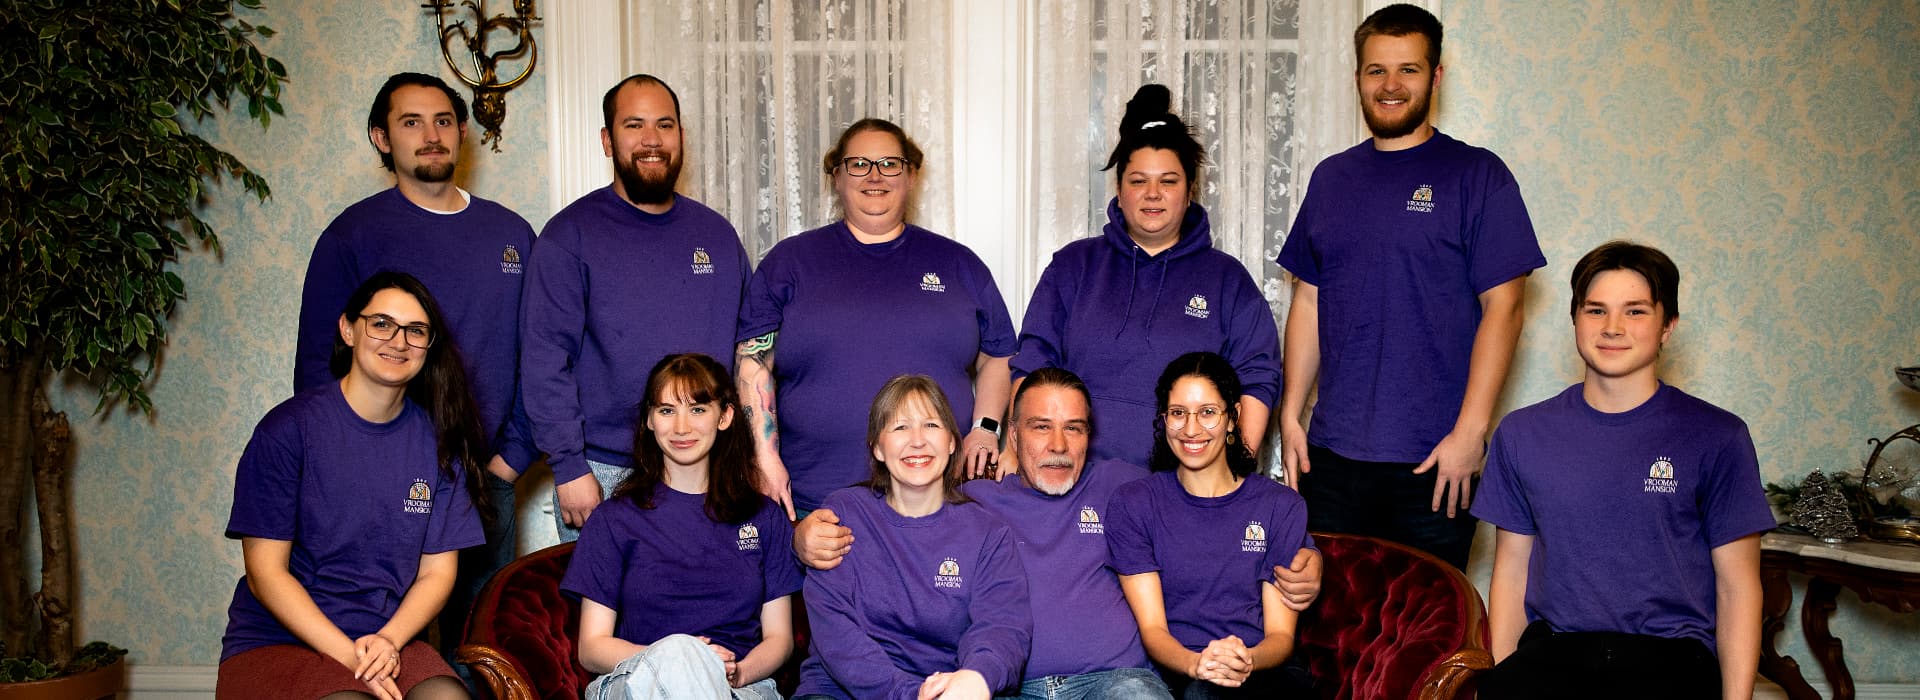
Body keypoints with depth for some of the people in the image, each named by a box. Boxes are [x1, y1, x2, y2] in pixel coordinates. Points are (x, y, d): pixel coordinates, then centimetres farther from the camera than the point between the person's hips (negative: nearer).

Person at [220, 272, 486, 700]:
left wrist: (389, 640, -12)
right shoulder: (289, 428, -5)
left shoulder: (437, 439, 5)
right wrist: (347, 655, -16)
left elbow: (437, 572, 7)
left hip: (389, 639, 3)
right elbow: (266, 572, -6)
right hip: (275, 643, -2)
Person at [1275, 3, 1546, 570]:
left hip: (1434, 461, -3)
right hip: (1331, 454, 4)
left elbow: (1503, 307, -7)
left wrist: (1470, 432, -13)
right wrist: (1290, 416, 7)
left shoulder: (1476, 175, -1)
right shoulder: (1331, 178, 12)